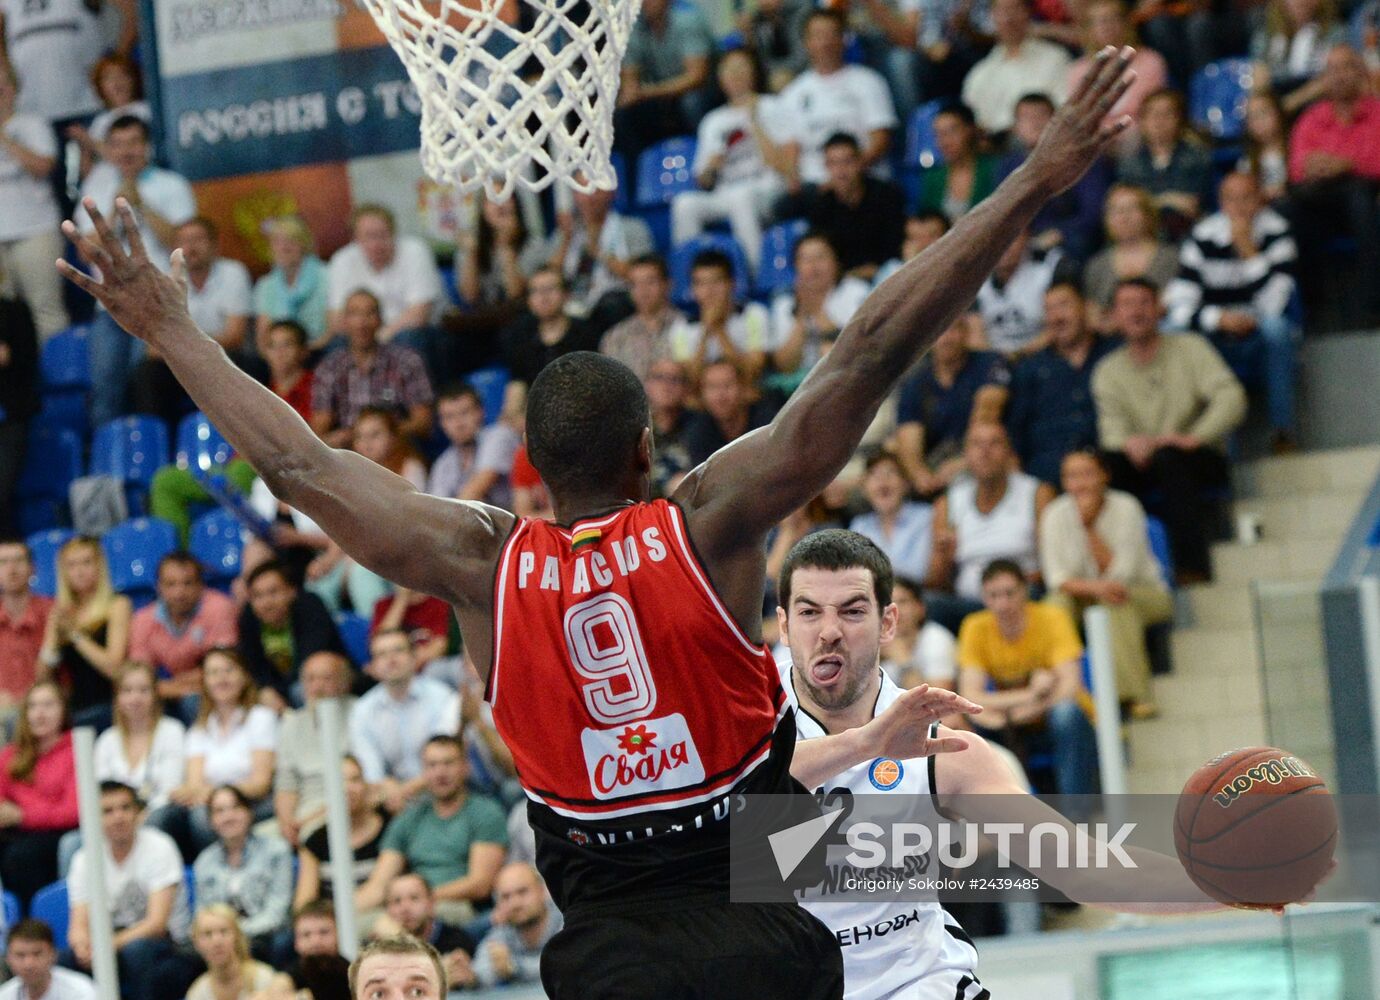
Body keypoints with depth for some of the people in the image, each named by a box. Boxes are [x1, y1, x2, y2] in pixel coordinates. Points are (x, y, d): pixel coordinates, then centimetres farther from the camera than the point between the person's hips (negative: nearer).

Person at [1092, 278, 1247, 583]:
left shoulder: (1189, 348, 3)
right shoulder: (1108, 371, 11)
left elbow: (1231, 399, -10)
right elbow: (1112, 427, -5)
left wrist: (1194, 438, -25)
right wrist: (1128, 444, -30)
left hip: (1202, 459, -2)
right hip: (1144, 465, 2)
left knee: (1169, 458, -38)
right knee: (1104, 463, -30)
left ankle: (1192, 568, -43)